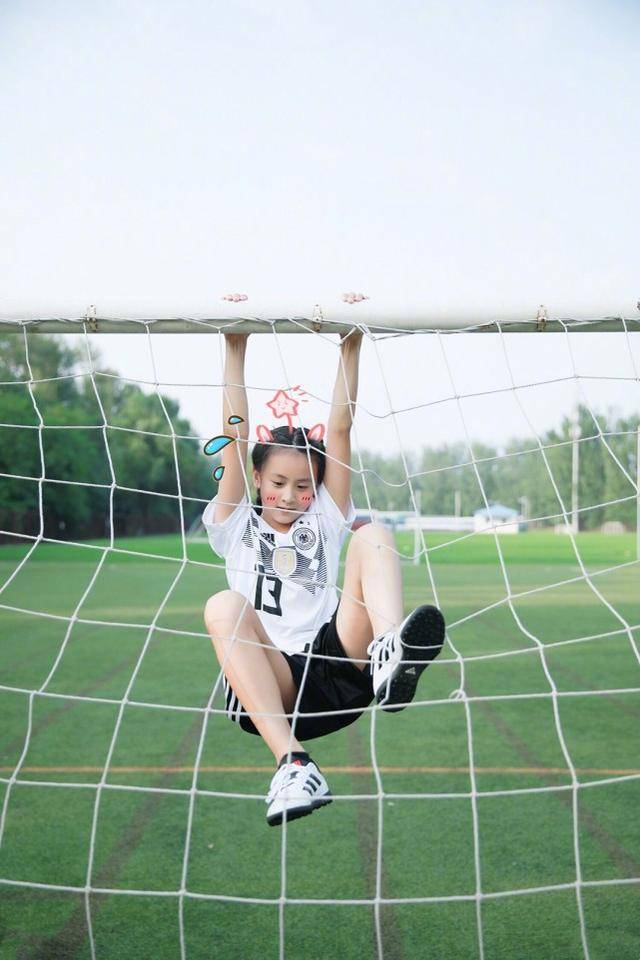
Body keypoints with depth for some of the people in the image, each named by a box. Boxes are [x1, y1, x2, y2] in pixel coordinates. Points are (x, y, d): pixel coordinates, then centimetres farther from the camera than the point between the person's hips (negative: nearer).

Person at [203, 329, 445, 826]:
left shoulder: (324, 522, 21)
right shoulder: (236, 526, 17)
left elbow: (340, 429, 11)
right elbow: (236, 432, 6)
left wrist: (351, 348, 5)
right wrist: (236, 349, -1)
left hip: (337, 666, 1)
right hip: (267, 689, -1)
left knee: (374, 533, -15)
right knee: (224, 605, -34)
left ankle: (389, 654, -48)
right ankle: (291, 762, -47)